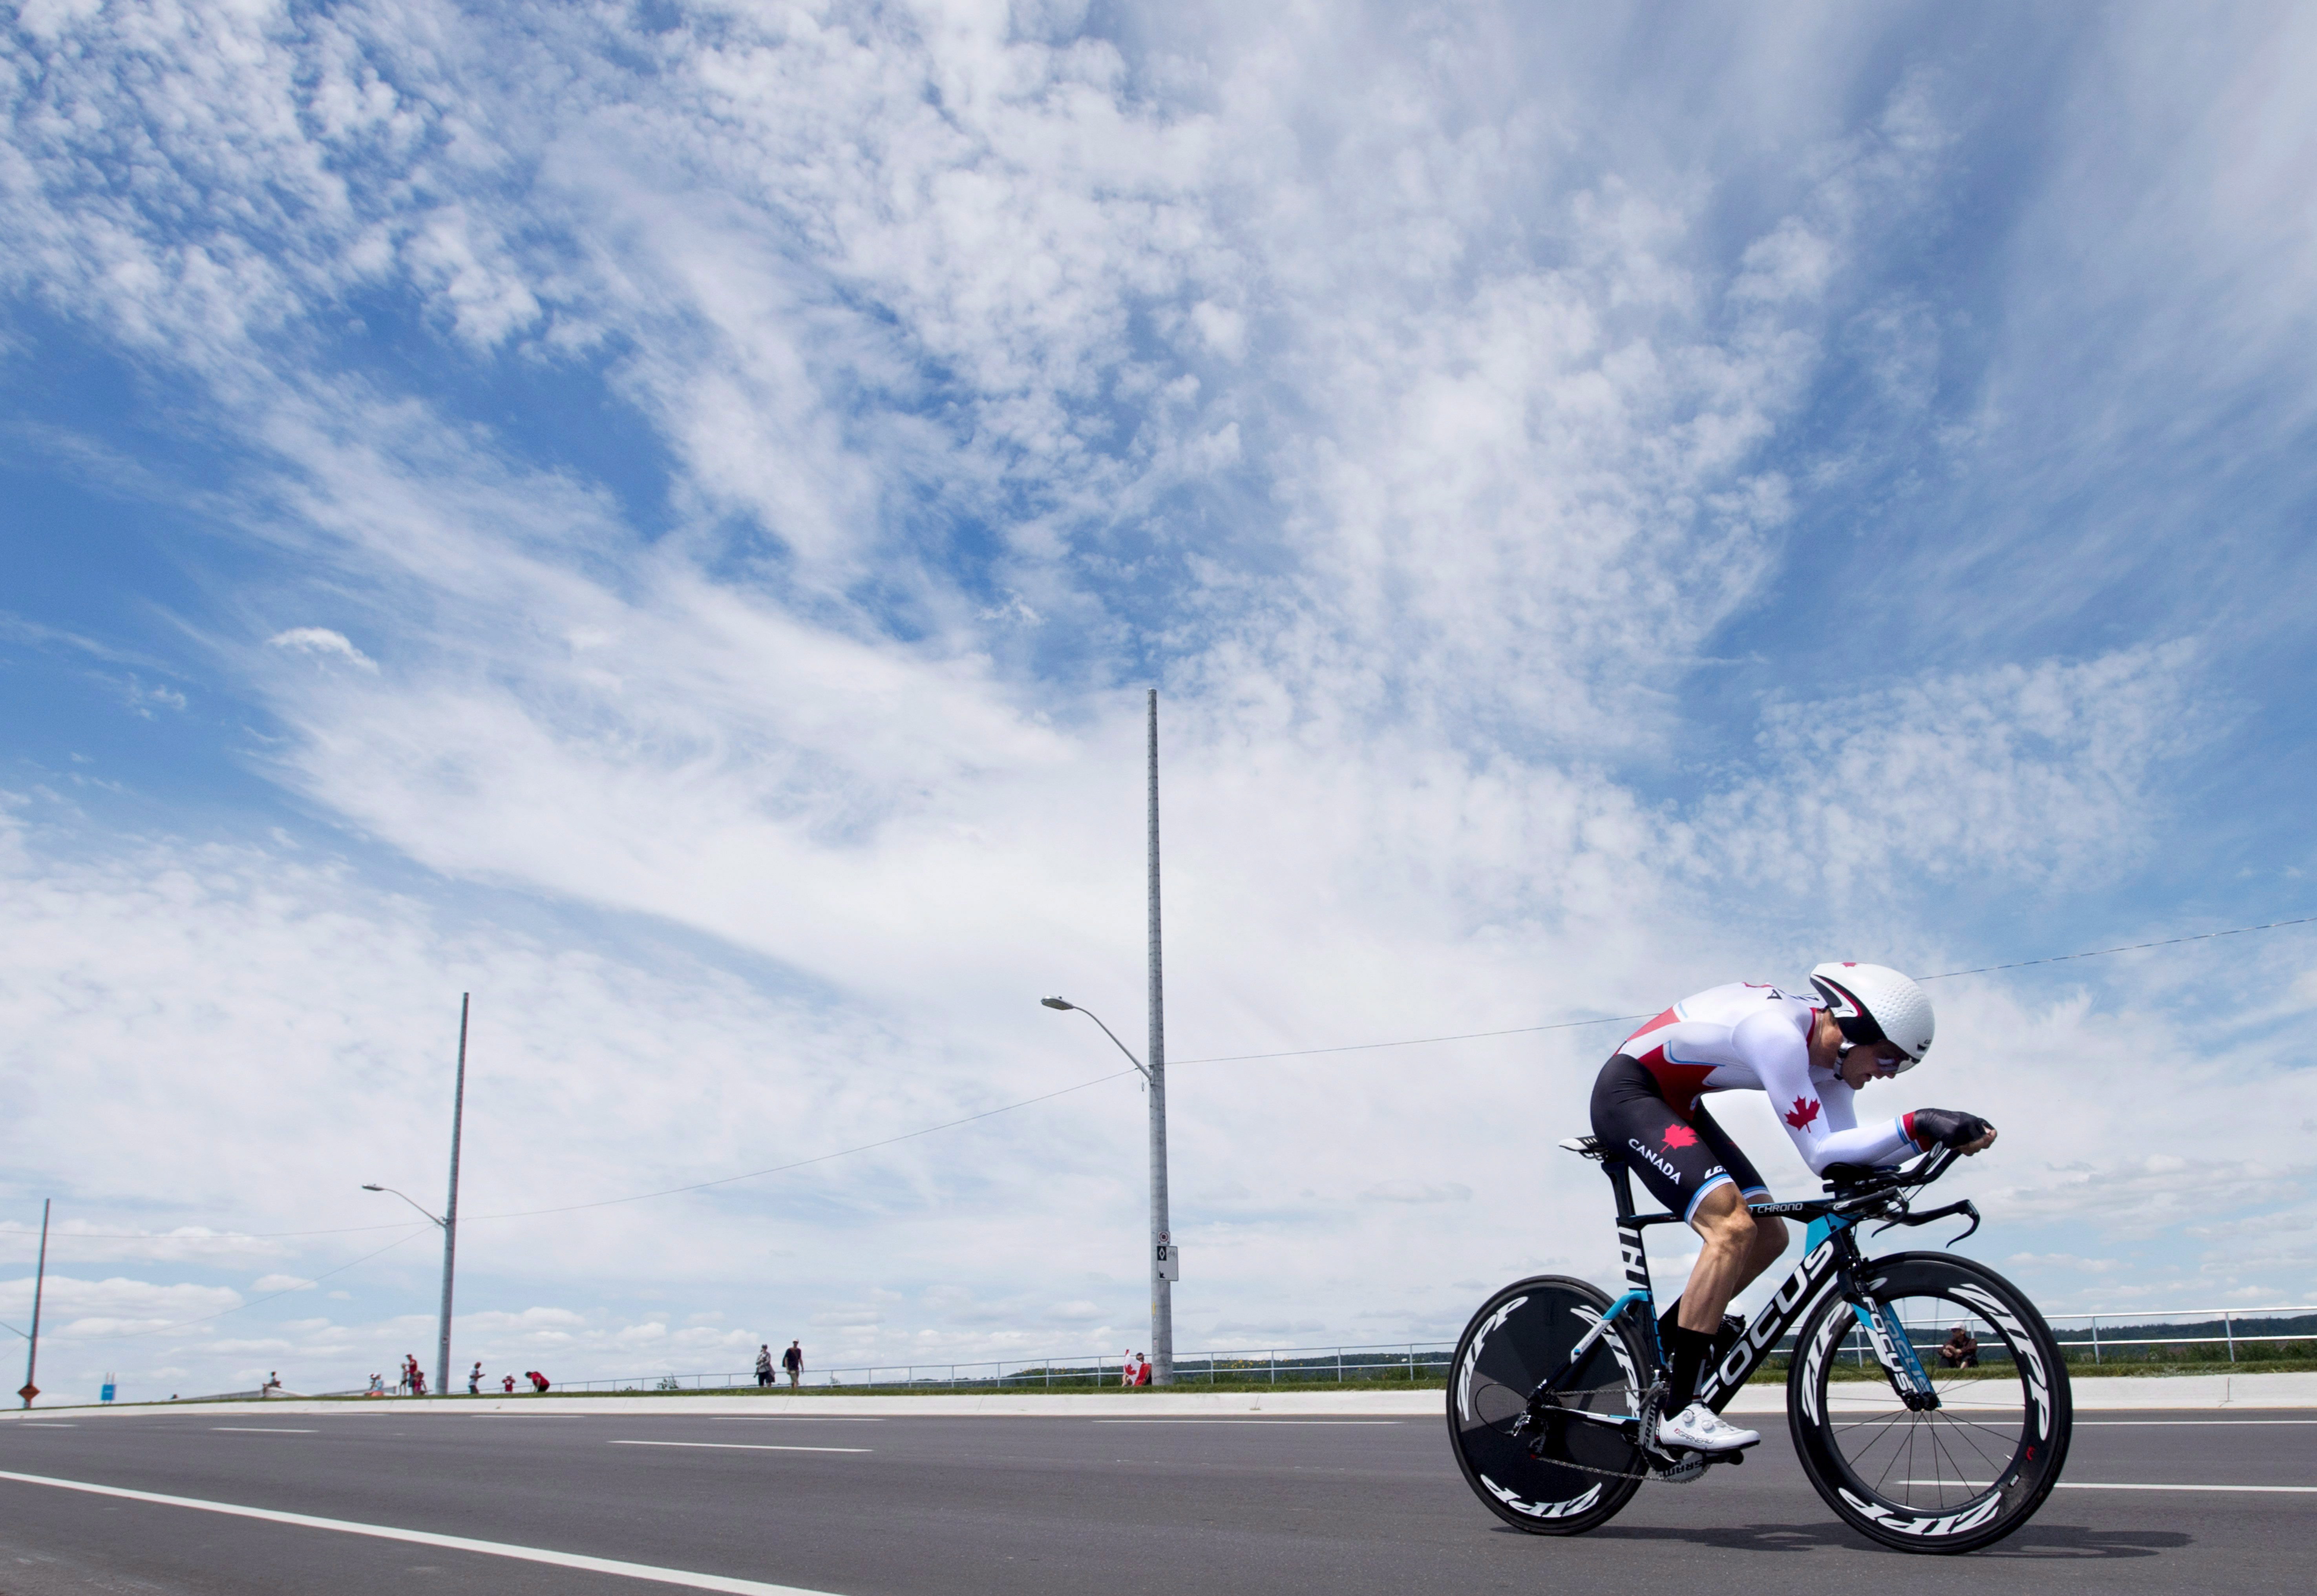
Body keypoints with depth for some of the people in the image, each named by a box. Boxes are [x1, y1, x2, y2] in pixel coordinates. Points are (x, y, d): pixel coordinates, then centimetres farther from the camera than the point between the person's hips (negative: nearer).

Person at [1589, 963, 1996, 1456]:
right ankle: (1679, 1411, -22)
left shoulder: (1825, 1052, 1)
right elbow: (1821, 1153, -29)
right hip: (1627, 1094, -10)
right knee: (1733, 1226, -25)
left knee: (1769, 1237, 6)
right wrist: (1916, 1125, -35)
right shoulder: (1778, 1032, -28)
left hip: (1674, 1104, 10)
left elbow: (1848, 1153, -2)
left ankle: (1661, 1341, 17)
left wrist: (1934, 1136, -13)